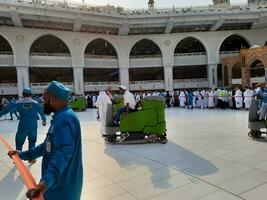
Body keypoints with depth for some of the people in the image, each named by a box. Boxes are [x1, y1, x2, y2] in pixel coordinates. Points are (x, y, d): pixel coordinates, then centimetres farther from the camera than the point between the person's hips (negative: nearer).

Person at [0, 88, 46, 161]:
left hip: (23, 126, 0)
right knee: (32, 141, 14)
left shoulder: (18, 103, -2)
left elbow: (7, 109, -1)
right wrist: (44, 120, 19)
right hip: (33, 126, 1)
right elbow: (41, 112, 5)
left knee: (19, 141, 14)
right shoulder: (35, 103, -1)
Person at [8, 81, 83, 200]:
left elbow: (63, 152, -38)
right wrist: (24, 155, 17)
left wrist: (46, 180, -49)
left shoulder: (65, 119, -24)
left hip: (63, 187, -9)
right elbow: (48, 146, 19)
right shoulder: (61, 117, 10)